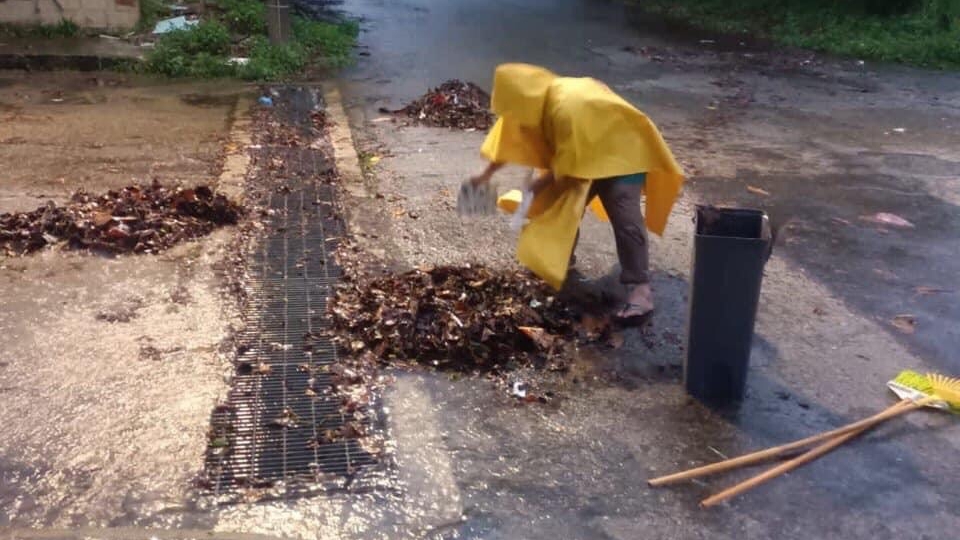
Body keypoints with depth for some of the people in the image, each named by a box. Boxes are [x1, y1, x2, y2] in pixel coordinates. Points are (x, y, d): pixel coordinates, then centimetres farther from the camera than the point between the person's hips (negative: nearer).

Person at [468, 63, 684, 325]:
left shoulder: (569, 109, -36)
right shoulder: (540, 99, -7)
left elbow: (568, 167, -28)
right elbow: (511, 138, 8)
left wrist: (538, 186, -16)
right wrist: (486, 175, 9)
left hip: (622, 153, -9)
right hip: (588, 155, 9)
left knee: (625, 220, -20)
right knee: (565, 205, 12)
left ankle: (640, 291, -27)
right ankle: (560, 260, 33)